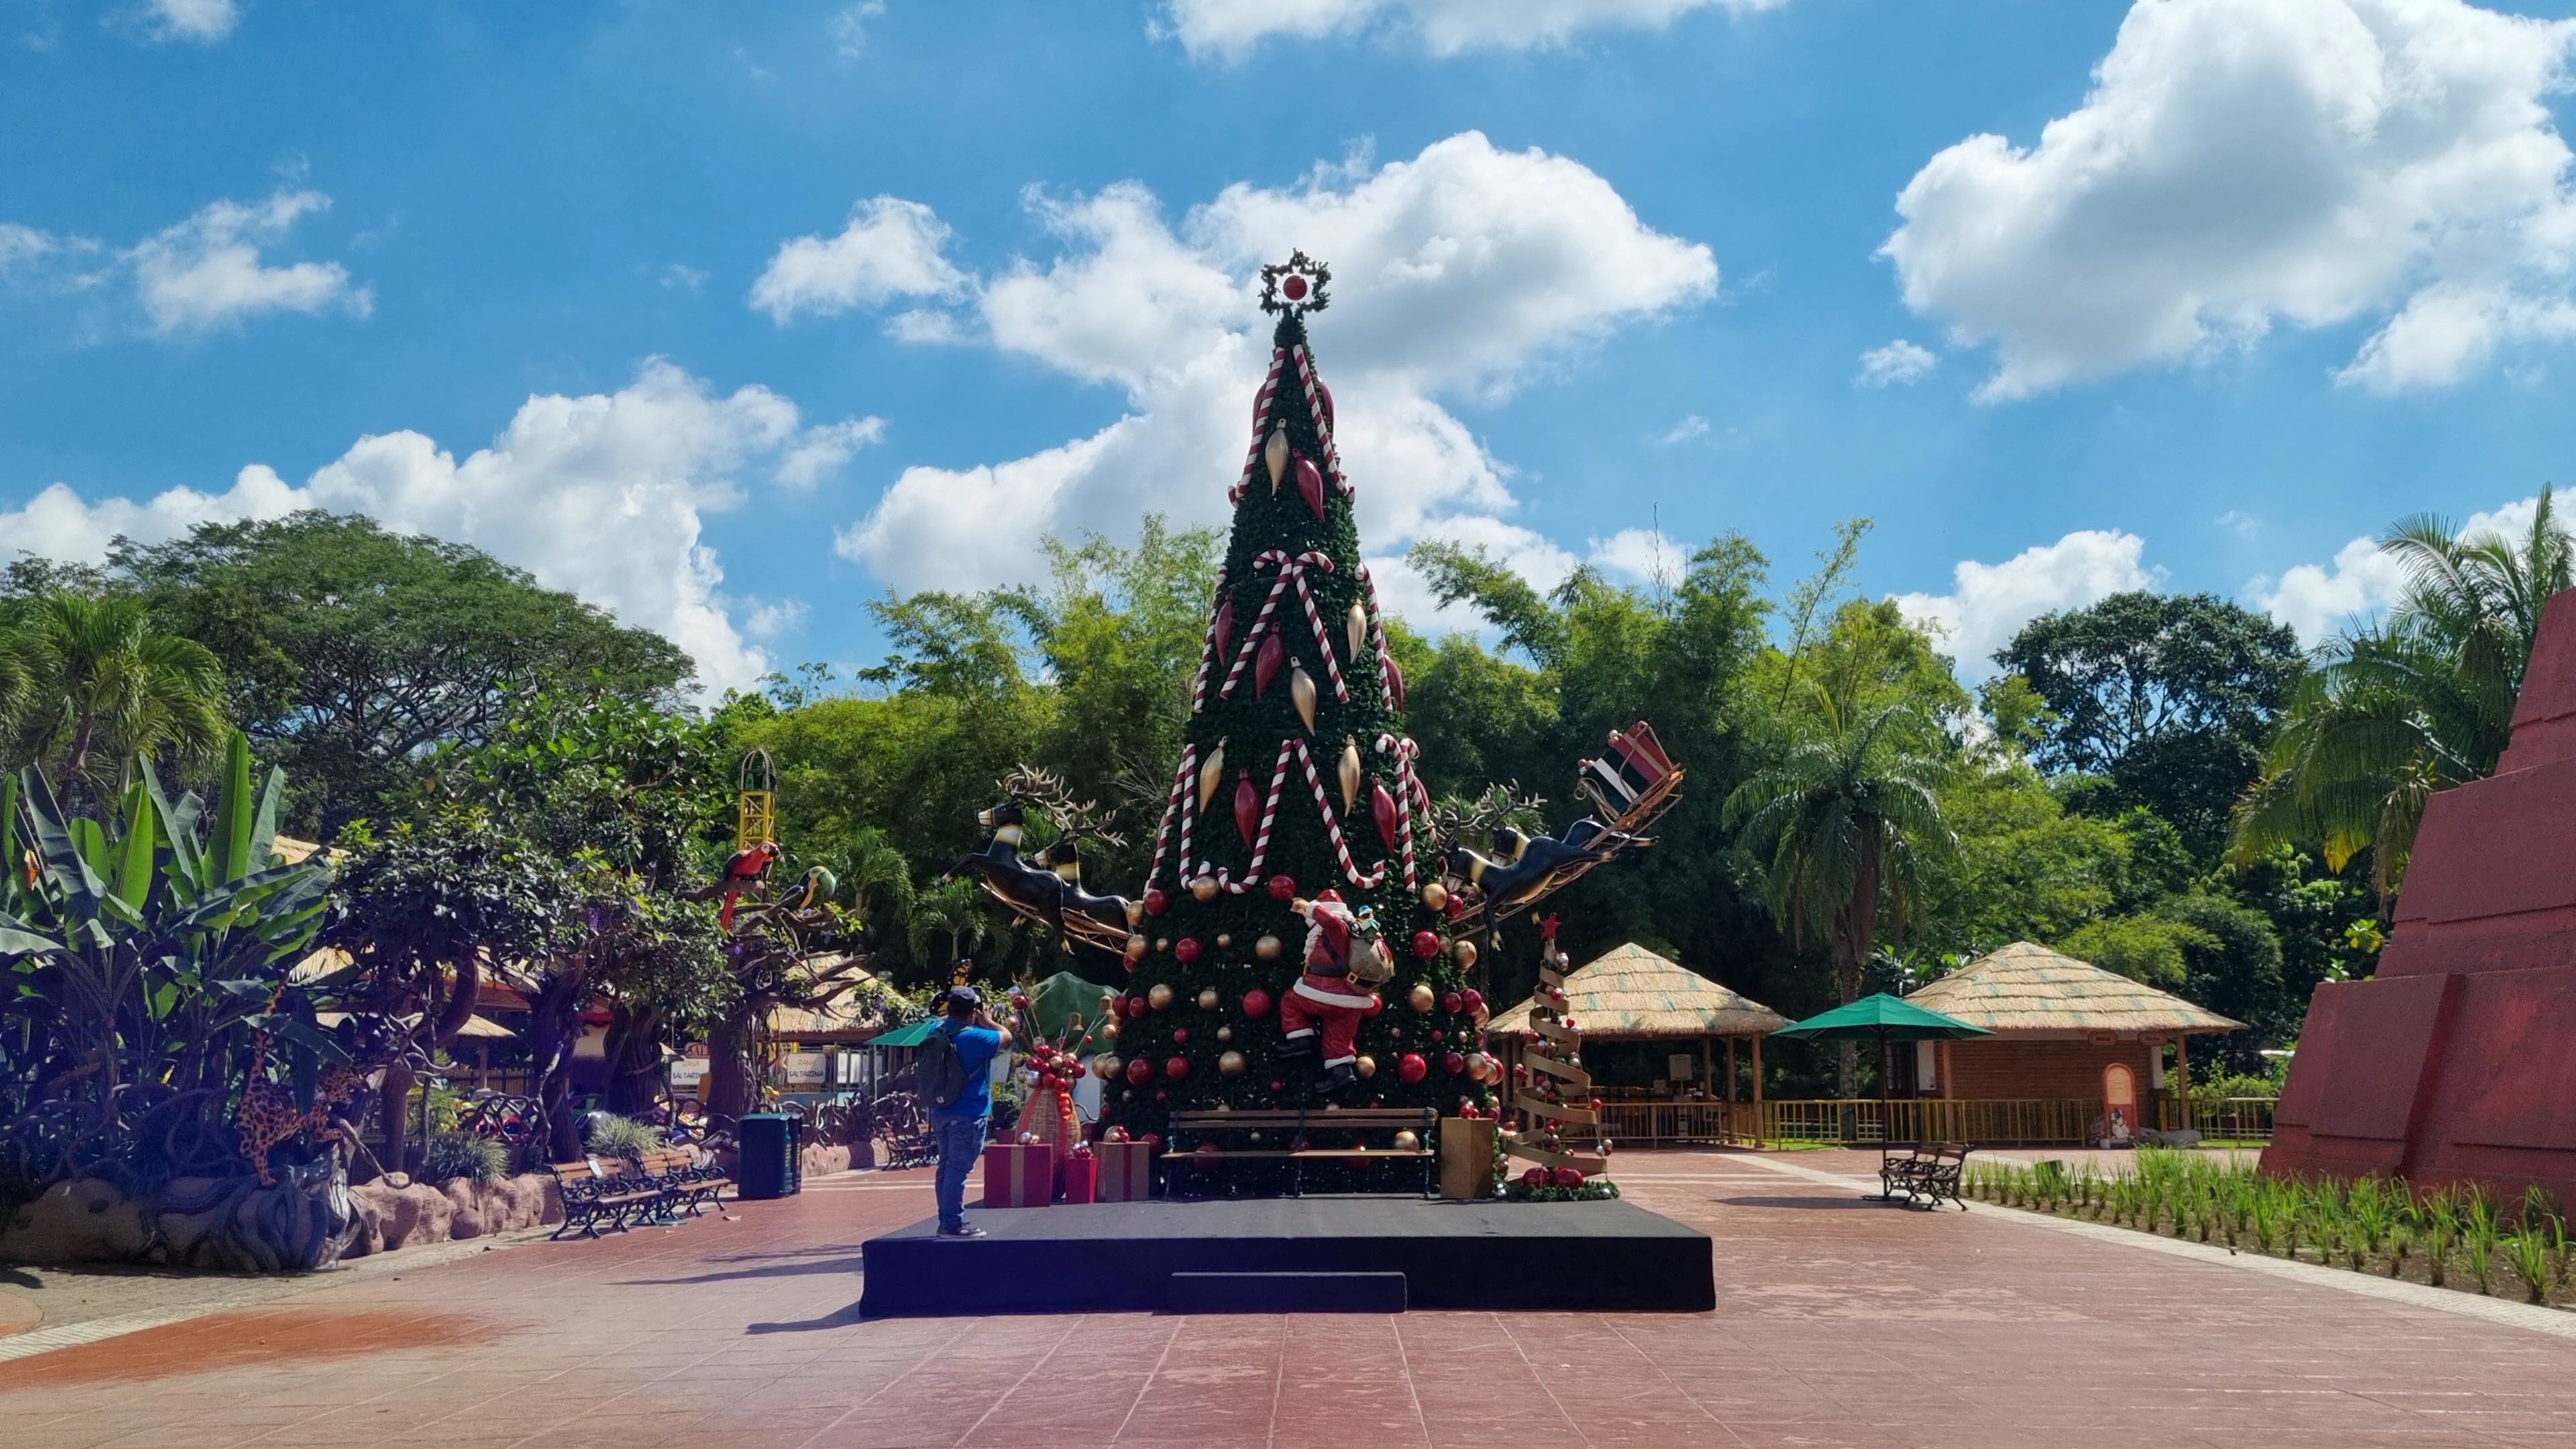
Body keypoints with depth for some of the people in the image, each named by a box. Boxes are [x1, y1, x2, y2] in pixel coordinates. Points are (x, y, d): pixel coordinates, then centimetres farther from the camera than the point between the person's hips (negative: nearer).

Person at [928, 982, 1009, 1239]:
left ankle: (946, 1220, 20)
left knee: (947, 1166, 14)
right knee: (958, 1169, -5)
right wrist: (987, 1021, 10)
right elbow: (1006, 1036, -4)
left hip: (940, 1112, 8)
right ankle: (953, 1224, -4)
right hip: (968, 1116, -8)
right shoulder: (974, 1037, -18)